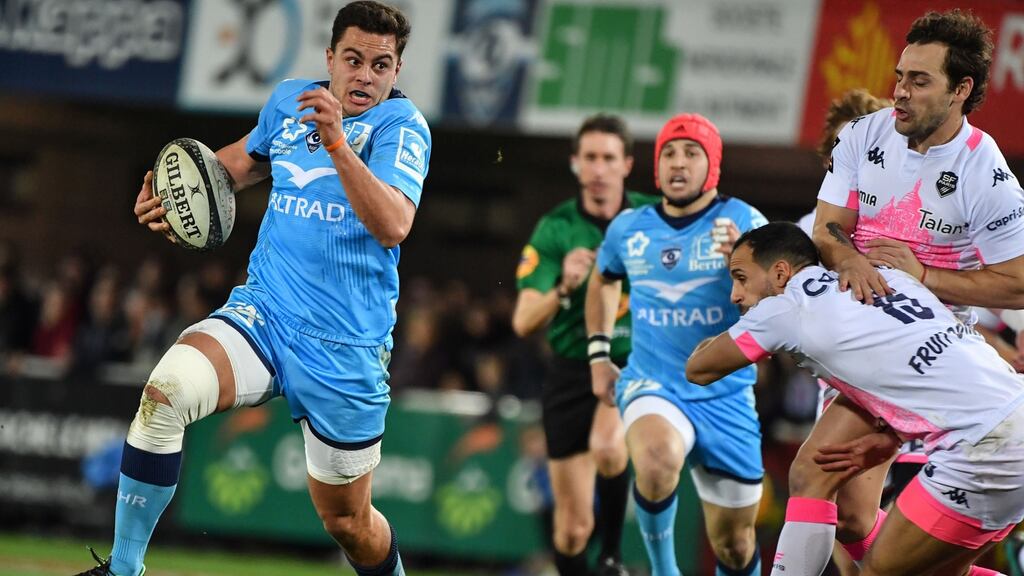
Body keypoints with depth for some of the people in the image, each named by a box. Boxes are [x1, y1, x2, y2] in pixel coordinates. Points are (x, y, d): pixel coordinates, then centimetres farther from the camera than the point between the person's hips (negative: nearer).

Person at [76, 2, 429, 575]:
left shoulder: (402, 124, -9)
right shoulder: (288, 100, 6)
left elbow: (394, 226, -26)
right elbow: (250, 156, 30)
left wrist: (337, 143, -36)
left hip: (343, 350, -3)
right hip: (263, 313, 3)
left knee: (347, 521, 8)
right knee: (167, 388, -27)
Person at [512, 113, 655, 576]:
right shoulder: (555, 229, -8)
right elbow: (524, 323, -15)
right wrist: (564, 288, -33)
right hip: (573, 373, 1)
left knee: (607, 445, -33)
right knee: (573, 527, 1)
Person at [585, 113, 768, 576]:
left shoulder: (742, 223, -7)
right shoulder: (629, 228, 3)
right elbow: (603, 281, 25)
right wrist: (598, 354, 19)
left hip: (725, 397, 0)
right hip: (651, 384, 0)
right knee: (657, 459, -35)